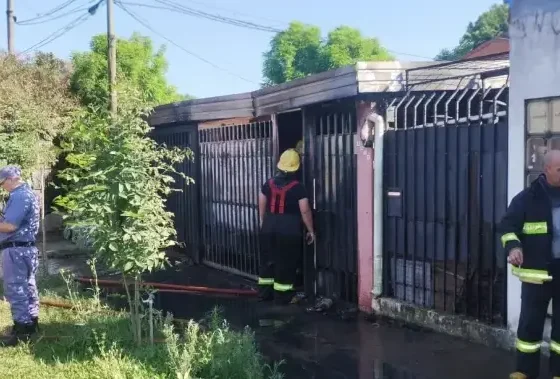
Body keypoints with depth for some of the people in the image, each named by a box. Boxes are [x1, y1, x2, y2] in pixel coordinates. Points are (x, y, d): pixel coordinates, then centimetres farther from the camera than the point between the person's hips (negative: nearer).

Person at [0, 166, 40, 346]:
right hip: (25, 247, 11)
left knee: (15, 290, -7)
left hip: (16, 249, -11)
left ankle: (21, 330, -4)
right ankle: (31, 324, 24)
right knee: (27, 287, 16)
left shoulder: (19, 196, -17)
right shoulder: (27, 193, 16)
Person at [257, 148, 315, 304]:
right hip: (289, 229, -5)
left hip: (269, 227, 5)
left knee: (268, 259, 14)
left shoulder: (269, 183, 4)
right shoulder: (297, 187, -10)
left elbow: (262, 206, 11)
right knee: (286, 262, 4)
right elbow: (305, 211, -11)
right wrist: (311, 230, 0)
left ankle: (264, 292, 22)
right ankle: (282, 296, 9)